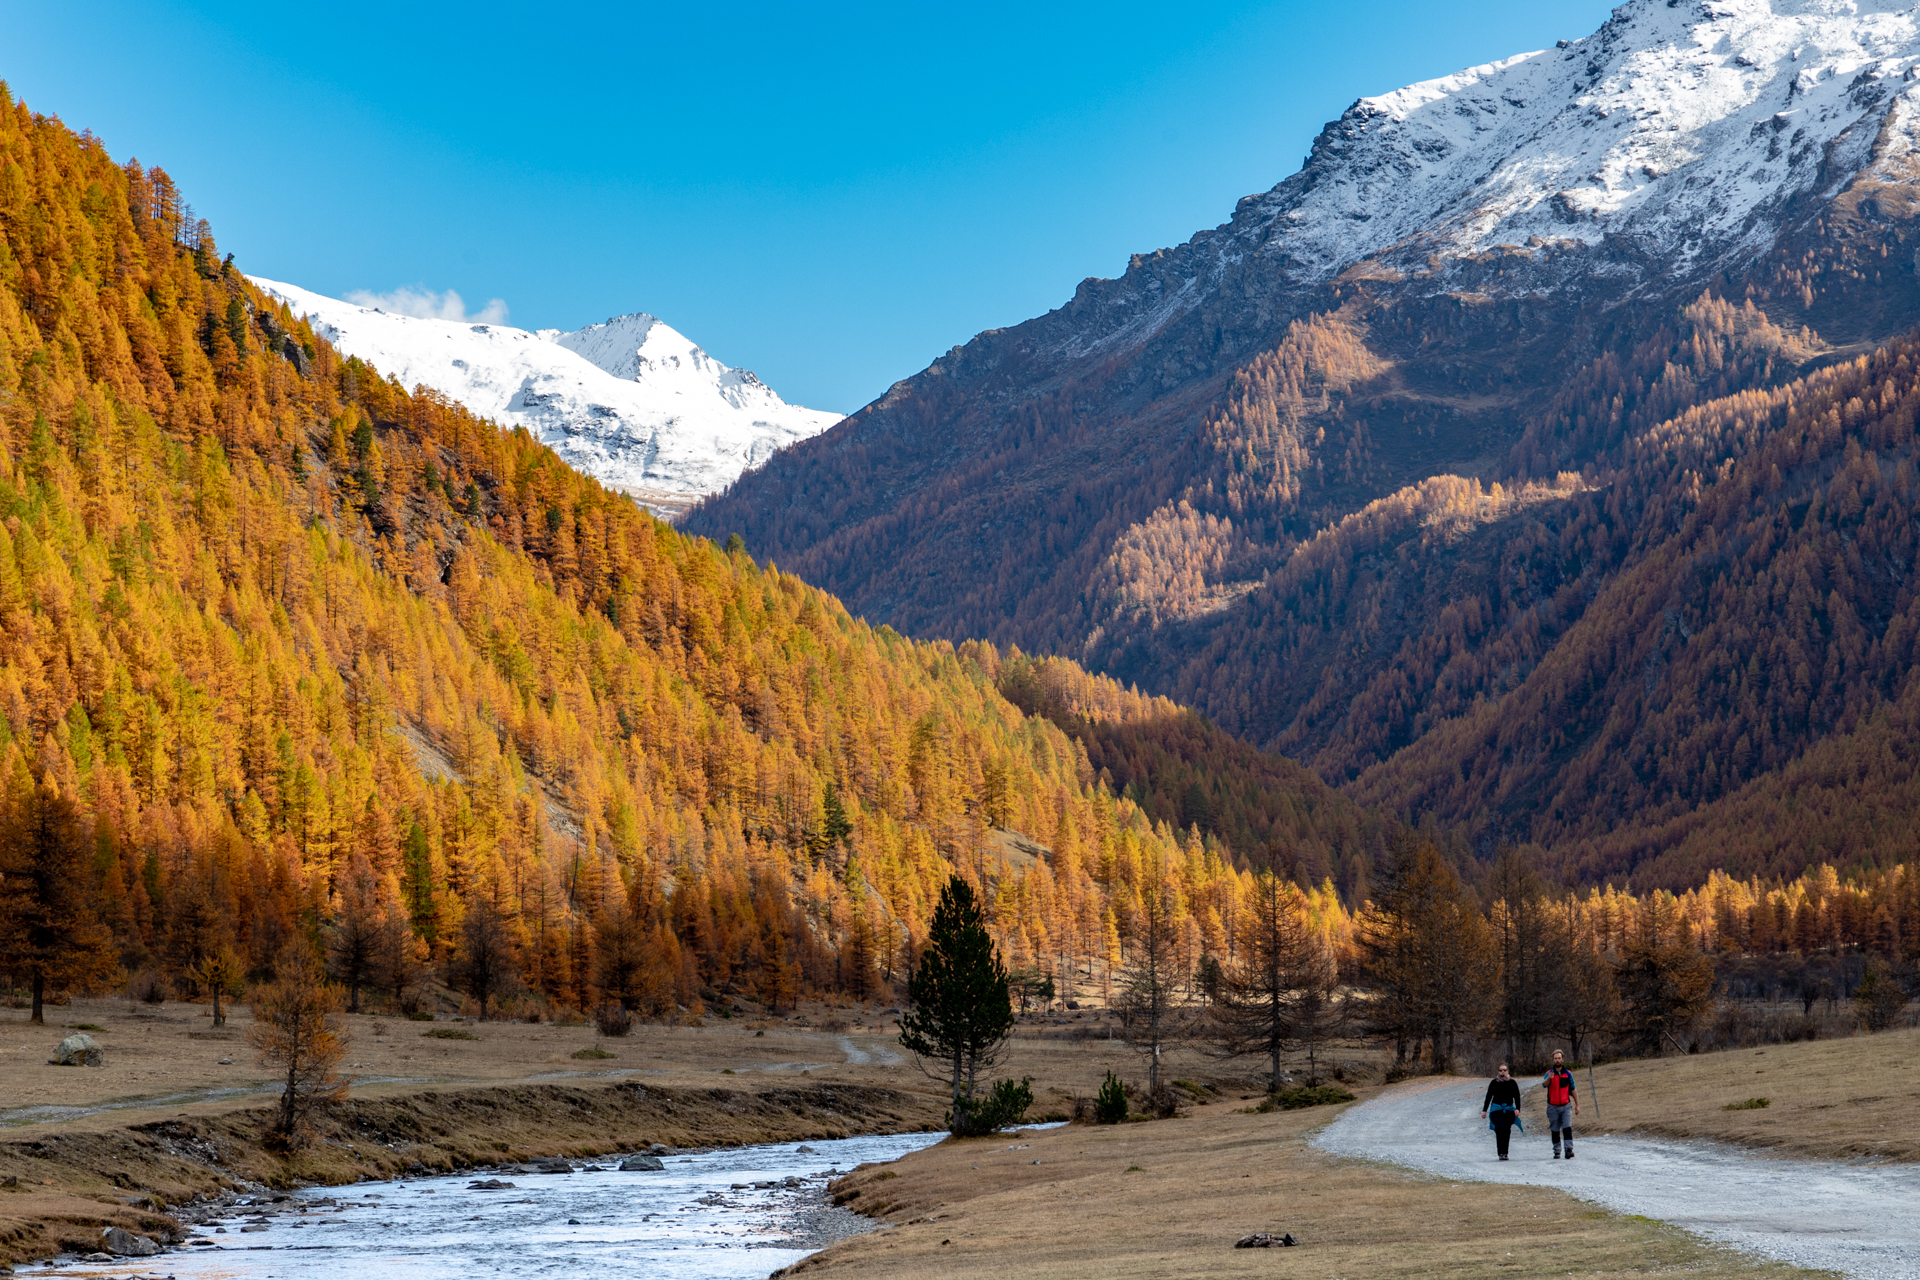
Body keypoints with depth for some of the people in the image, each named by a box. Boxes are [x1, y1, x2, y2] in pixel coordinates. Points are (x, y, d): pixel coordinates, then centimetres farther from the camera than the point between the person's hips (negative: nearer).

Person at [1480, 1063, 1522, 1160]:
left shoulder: (1512, 1083, 5)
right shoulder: (1494, 1082, 4)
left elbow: (1517, 1097, 4)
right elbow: (1488, 1097, 10)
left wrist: (1517, 1109, -10)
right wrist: (1484, 1110, 8)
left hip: (1509, 1110, 1)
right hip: (1496, 1109, -1)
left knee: (1507, 1131, 3)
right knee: (1500, 1129, -17)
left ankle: (1505, 1153, 14)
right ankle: (1501, 1153, -19)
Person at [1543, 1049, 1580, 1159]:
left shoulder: (1568, 1074, 6)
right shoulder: (1549, 1073, -1)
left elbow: (1573, 1090, 11)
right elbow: (1544, 1084, -21)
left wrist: (1577, 1105, 9)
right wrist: (1549, 1079, -44)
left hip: (1566, 1106, 0)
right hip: (1553, 1107, 0)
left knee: (1567, 1128, -14)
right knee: (1555, 1131, 5)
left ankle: (1569, 1150, -19)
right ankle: (1557, 1152, 13)